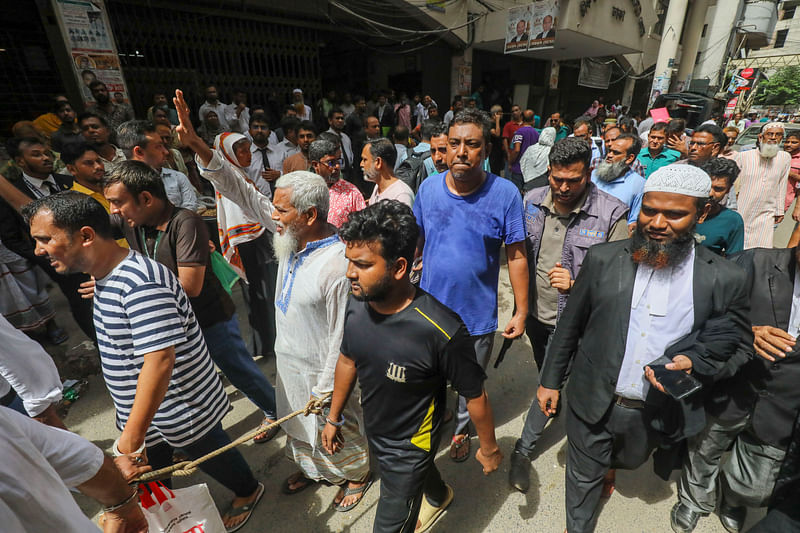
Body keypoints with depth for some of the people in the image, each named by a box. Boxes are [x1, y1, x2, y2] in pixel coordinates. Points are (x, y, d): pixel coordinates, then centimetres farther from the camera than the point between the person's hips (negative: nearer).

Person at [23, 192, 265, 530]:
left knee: (210, 455, 17)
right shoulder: (104, 276, 1)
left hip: (181, 410, -8)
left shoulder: (139, 282, -32)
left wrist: (133, 436, -31)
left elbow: (160, 359, -36)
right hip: (140, 409, 8)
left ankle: (247, 493, 45)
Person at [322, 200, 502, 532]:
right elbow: (348, 360, -1)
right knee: (419, 471, 35)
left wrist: (489, 449, -5)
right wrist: (333, 417, 10)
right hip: (373, 431, 6)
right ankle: (438, 497, 68)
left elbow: (475, 395, -21)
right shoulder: (357, 306, -20)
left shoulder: (441, 331, -38)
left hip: (411, 446, -6)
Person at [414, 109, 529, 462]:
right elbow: (416, 241, 3)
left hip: (478, 316, -2)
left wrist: (521, 312, -8)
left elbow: (516, 256, -9)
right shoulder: (428, 188, -6)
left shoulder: (505, 193, -14)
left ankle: (461, 430, 53)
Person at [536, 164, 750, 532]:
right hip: (592, 401, -1)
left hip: (655, 413, 2)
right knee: (583, 478, 19)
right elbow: (569, 325, -5)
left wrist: (692, 361, -22)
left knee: (630, 461, 32)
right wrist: (550, 380, 1)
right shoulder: (603, 259, -12)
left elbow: (730, 341, 0)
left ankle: (609, 463, 67)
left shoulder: (725, 280, -11)